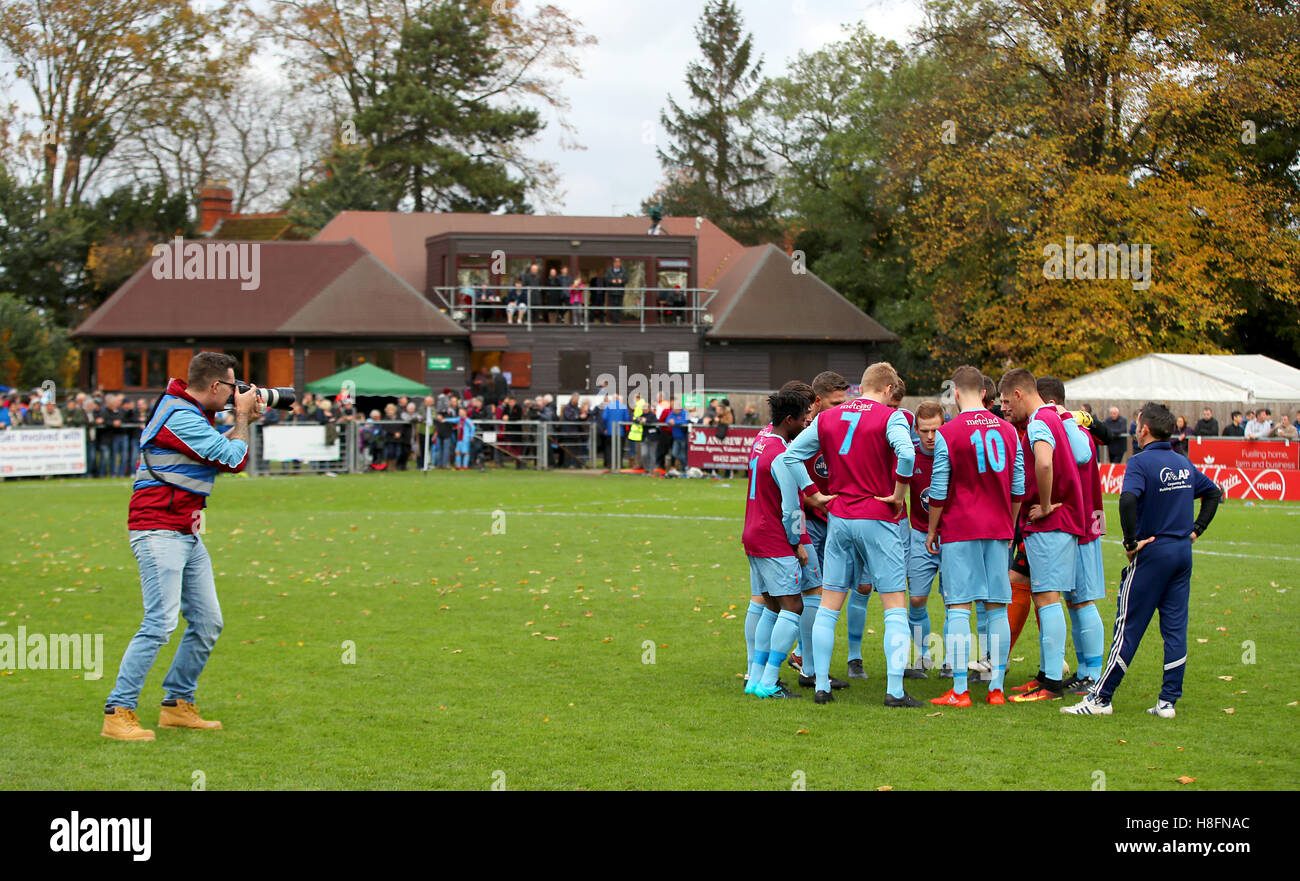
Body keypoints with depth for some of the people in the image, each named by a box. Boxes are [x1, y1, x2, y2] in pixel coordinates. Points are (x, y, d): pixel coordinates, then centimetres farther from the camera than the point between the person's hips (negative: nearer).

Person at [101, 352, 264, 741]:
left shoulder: (192, 412, 16)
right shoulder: (181, 416, -17)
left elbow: (223, 452, 27)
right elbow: (234, 460, -13)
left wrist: (244, 420, 15)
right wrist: (242, 415, 1)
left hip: (187, 533, 10)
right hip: (158, 531, -10)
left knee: (208, 622, 8)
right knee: (160, 623, -17)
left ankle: (177, 704, 17)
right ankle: (118, 714, -15)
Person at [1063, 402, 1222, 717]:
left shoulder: (1141, 462, -12)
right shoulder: (1184, 464, 10)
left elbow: (1128, 499, -30)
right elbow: (1214, 493, 24)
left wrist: (1131, 541, -20)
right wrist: (1196, 529, 19)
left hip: (1152, 553, -6)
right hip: (1183, 554, 6)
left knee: (1128, 627, -2)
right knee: (1175, 627, 7)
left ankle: (1101, 698, 2)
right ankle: (1168, 701, 8)